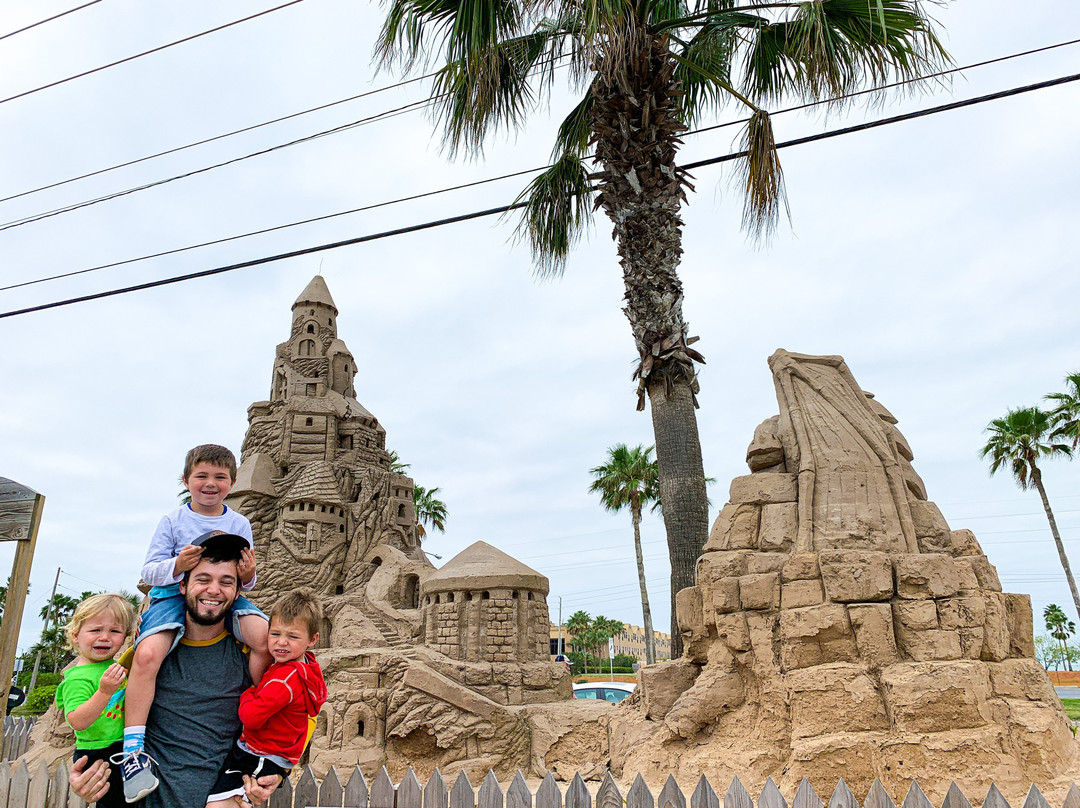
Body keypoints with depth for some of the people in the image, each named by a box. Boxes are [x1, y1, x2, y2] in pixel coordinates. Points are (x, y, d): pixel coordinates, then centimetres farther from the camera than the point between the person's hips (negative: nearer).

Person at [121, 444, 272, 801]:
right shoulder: (172, 521, 3)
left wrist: (248, 577, -14)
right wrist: (176, 566, -22)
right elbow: (149, 570, -1)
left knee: (267, 638, -25)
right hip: (174, 596, -1)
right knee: (146, 654, -29)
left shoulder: (239, 523, 8)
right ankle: (133, 750, -16)